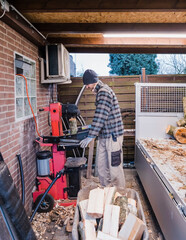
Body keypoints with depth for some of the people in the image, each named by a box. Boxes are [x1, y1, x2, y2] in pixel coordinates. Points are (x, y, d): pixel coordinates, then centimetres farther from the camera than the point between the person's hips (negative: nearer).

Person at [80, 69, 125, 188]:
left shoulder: (104, 92, -16)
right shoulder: (101, 91, 16)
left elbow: (101, 116, -23)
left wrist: (91, 136, -22)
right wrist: (93, 126, 27)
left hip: (112, 136, -10)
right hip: (104, 136, 10)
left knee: (115, 169, 1)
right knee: (102, 168, 15)